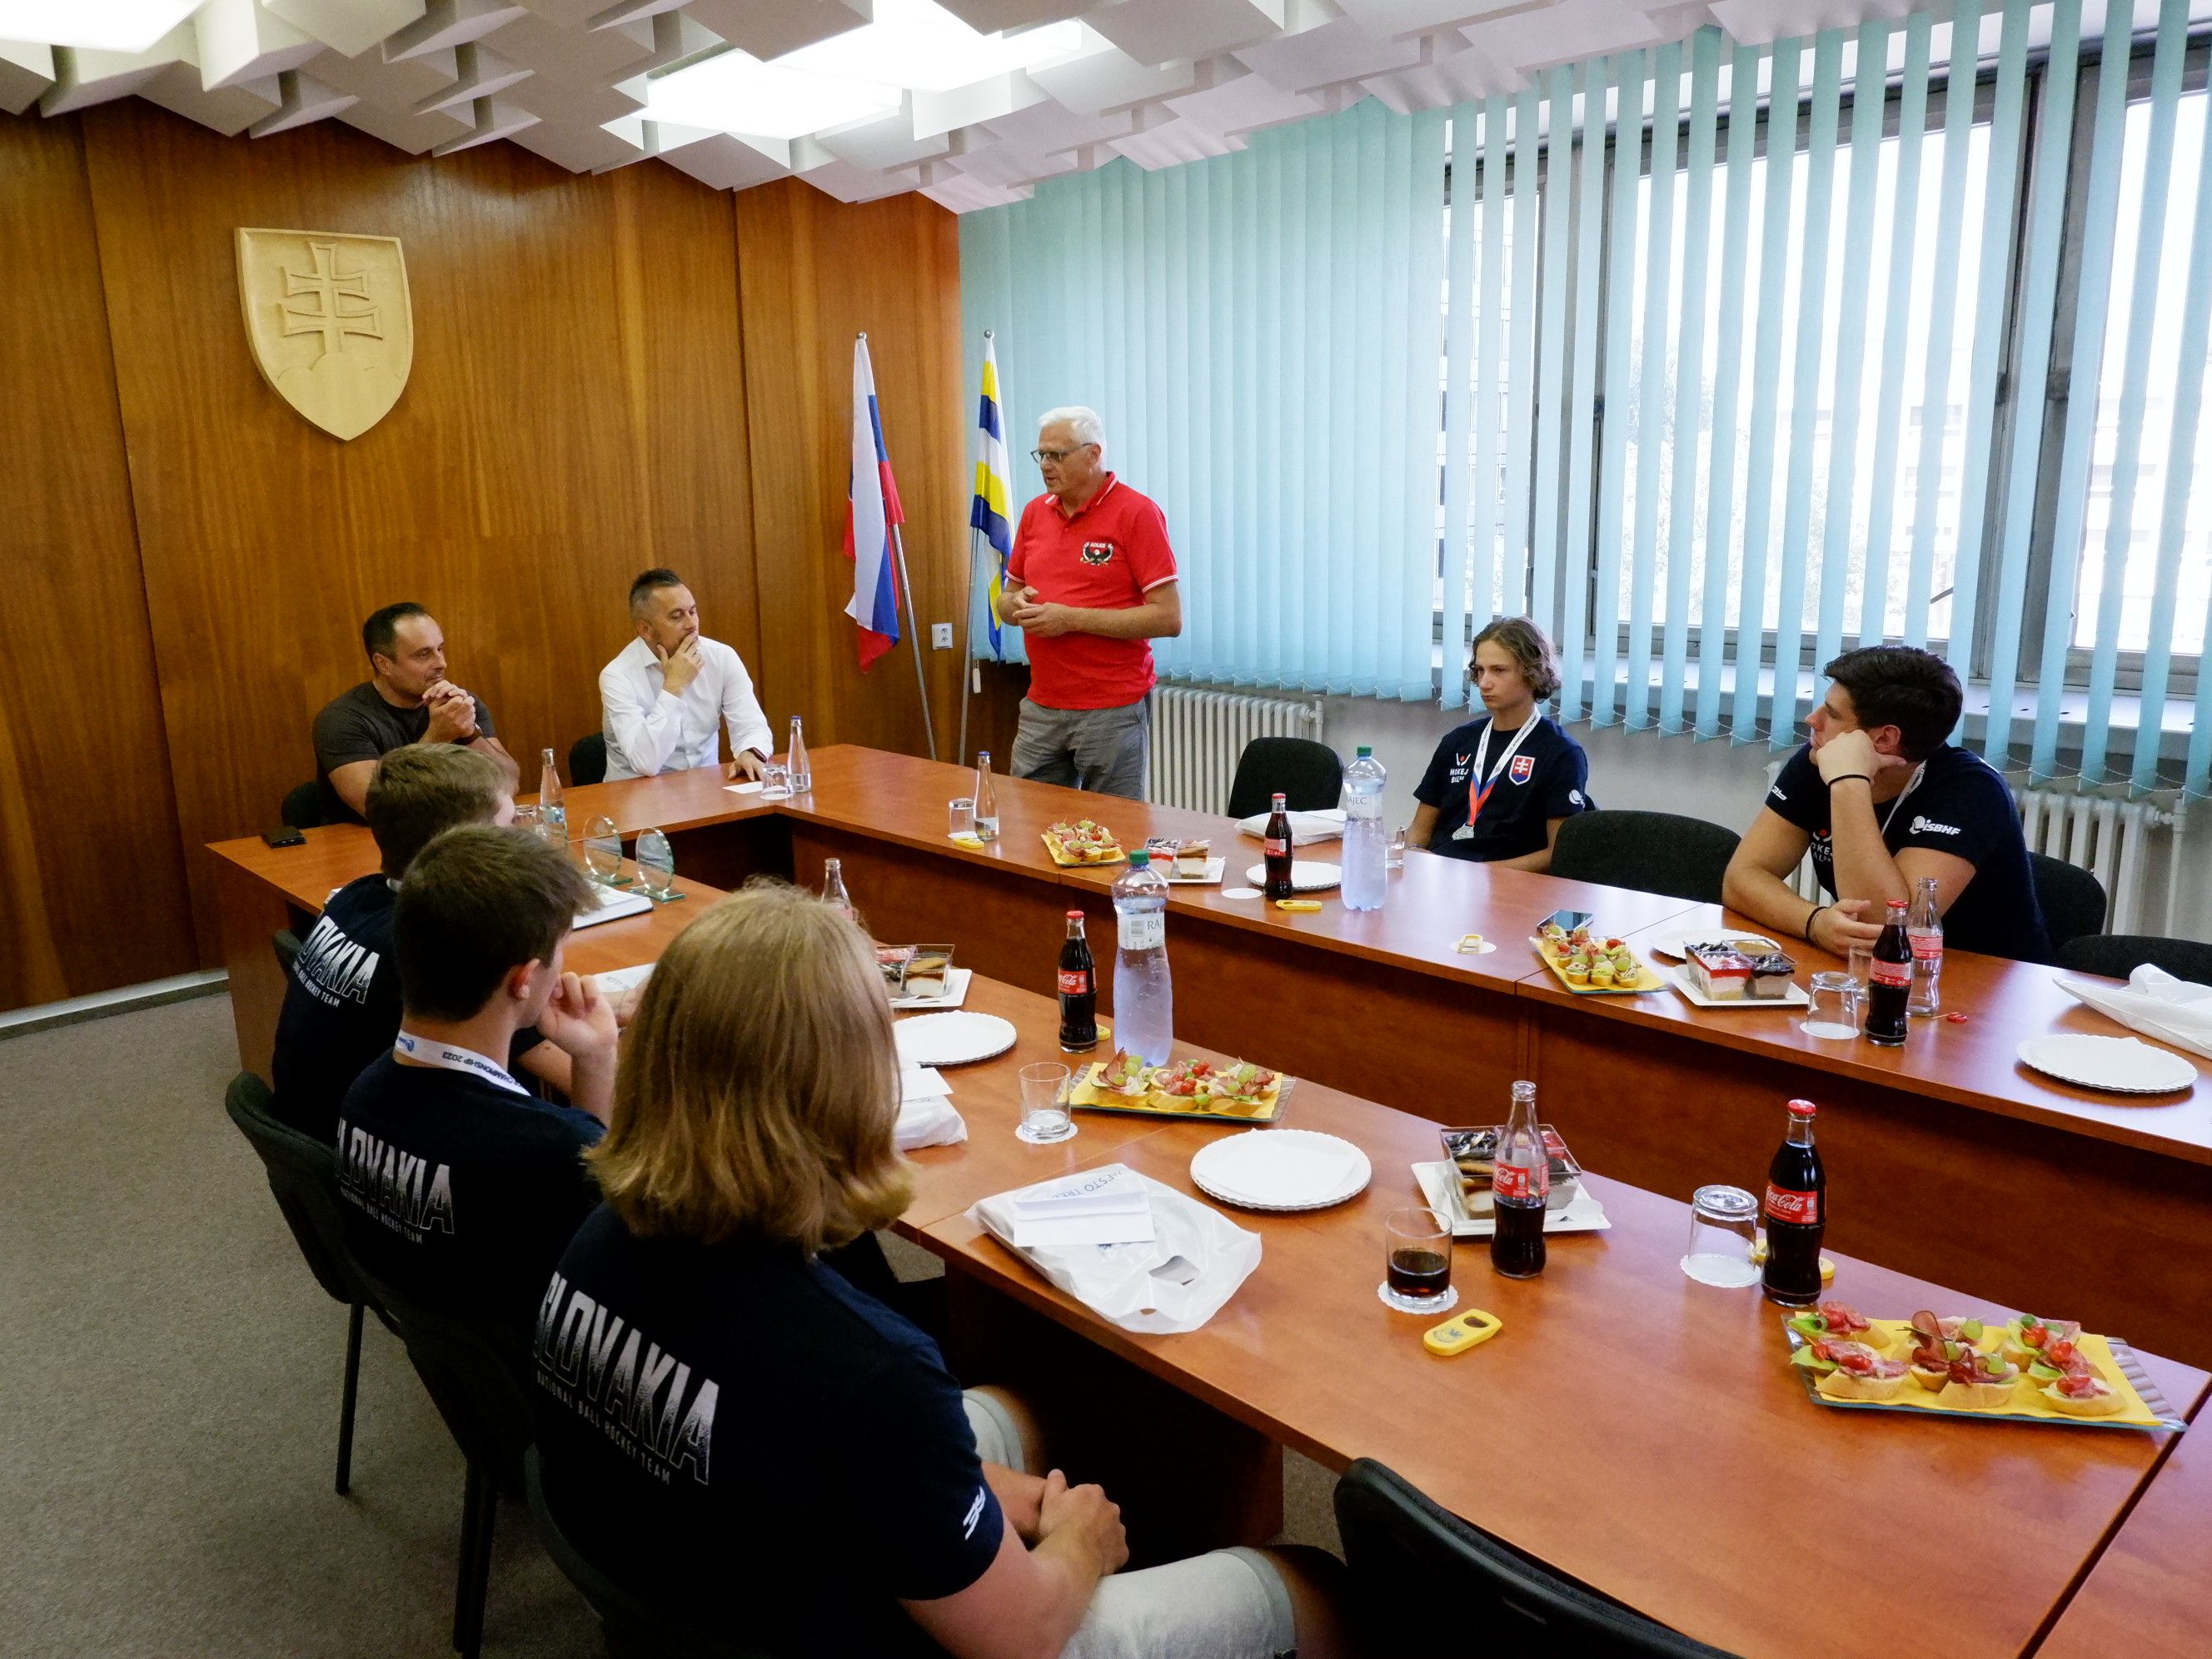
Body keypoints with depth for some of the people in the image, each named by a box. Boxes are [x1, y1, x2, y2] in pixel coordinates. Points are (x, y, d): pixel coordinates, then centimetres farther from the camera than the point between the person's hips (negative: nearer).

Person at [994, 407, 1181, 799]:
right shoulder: (1035, 512, 10)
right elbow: (1006, 599, 20)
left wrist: (1072, 618, -18)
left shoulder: (1137, 513, -9)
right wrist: (1017, 604, -5)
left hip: (1112, 713, -5)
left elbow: (1169, 618, -15)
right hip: (1041, 708, 6)